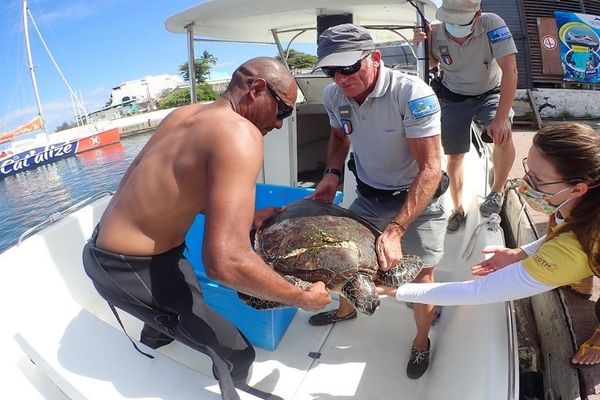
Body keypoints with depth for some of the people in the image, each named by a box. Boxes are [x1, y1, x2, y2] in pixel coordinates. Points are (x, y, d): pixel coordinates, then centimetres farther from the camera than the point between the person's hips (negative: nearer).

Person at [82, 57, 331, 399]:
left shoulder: (185, 114, 0)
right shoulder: (240, 135, -27)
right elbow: (226, 262, -38)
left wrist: (246, 215, 8)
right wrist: (303, 298, -23)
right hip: (129, 270, -10)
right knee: (236, 355, -1)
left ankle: (156, 334, 71)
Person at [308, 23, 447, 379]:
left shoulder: (412, 94, -30)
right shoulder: (333, 95, -11)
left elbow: (430, 169, -31)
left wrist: (394, 230, -38)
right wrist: (333, 172, -8)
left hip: (417, 197, -5)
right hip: (368, 196, 5)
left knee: (419, 275, 0)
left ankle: (421, 342, 31)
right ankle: (346, 309, 48)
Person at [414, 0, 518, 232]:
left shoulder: (492, 25, -29)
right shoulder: (436, 33, -21)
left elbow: (510, 71, -31)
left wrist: (501, 117, -38)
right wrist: (423, 46, -23)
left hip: (490, 93, -2)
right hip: (453, 97, 2)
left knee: (503, 136, -30)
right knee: (455, 156, 5)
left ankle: (497, 192, -3)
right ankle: (458, 210, 27)